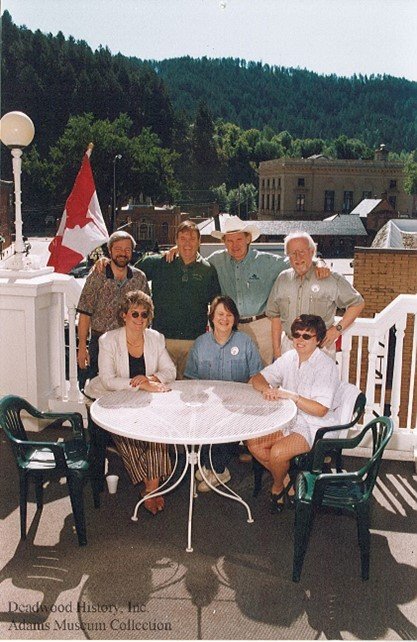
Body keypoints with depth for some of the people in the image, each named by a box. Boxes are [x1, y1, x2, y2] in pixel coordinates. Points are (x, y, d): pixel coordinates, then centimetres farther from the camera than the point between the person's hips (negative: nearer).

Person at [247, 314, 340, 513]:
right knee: (253, 442, -12)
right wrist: (265, 389, -19)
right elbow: (257, 378, 4)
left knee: (277, 452, -27)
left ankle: (277, 488, 6)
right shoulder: (290, 358, 4)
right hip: (289, 421, 7)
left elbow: (321, 410, -22)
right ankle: (288, 480, 6)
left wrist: (291, 396, -29)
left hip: (315, 428, -7)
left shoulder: (326, 366, -16)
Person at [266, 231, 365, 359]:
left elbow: (358, 303, 2)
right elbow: (275, 316, 12)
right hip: (288, 346, 3)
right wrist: (276, 349, 8)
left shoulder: (331, 278, -4)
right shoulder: (282, 279, 7)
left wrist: (338, 329, -6)